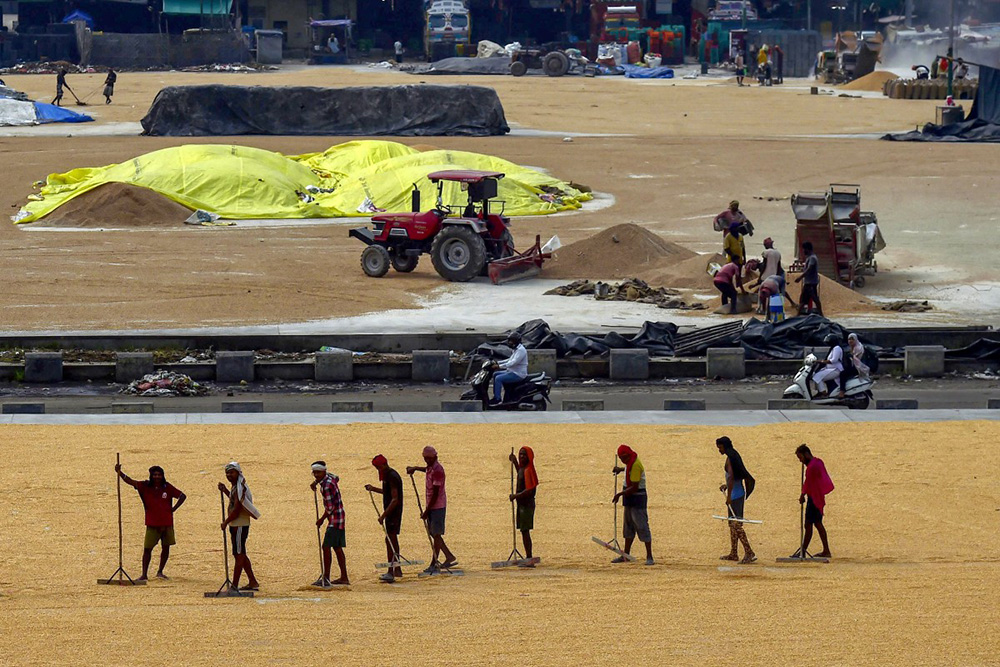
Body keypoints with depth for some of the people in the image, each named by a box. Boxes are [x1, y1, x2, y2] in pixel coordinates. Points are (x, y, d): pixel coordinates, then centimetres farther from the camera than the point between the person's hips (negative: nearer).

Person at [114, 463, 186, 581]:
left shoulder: (167, 487, 1)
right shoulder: (145, 486, -3)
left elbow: (182, 496, 9)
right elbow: (131, 482, -15)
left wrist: (173, 509, 0)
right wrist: (120, 473, -30)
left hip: (167, 523, 2)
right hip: (152, 524, -2)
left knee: (166, 548, 8)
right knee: (147, 549, -6)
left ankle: (160, 572, 24)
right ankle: (144, 574, -1)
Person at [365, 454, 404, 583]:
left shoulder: (392, 477, -19)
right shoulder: (389, 475, 13)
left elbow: (395, 499, -24)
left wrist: (383, 515, -26)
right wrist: (373, 489, 22)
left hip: (393, 513, -11)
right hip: (391, 513, 11)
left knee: (390, 540, -11)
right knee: (393, 540, 18)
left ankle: (391, 573, -12)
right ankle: (397, 569, 28)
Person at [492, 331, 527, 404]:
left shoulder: (521, 350, -18)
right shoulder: (516, 349, 15)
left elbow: (513, 362, -27)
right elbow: (510, 360, 26)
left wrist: (500, 366, -28)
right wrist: (498, 362, 15)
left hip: (518, 374, -11)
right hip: (512, 371, 11)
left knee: (498, 378, -21)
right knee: (495, 375, 12)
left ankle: (497, 398, -19)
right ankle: (495, 395, 11)